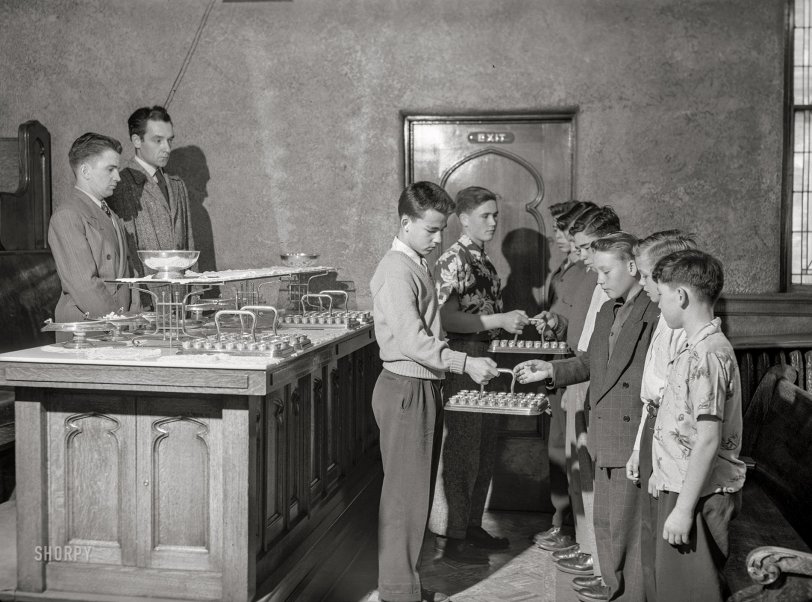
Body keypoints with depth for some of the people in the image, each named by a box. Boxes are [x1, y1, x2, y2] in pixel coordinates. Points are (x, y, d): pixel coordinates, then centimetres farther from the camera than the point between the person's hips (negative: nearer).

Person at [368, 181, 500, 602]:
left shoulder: (417, 265, 14)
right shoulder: (396, 270, -16)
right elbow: (412, 341, -24)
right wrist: (464, 363, -25)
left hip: (423, 388, 10)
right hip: (405, 389, -10)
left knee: (416, 491, 16)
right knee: (405, 493, -2)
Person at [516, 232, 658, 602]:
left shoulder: (657, 314, -17)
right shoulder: (606, 313, 12)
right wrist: (551, 370, 10)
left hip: (636, 440, -9)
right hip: (606, 437, 9)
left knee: (626, 526, 1)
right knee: (604, 522, 20)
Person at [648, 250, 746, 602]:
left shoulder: (706, 355, -21)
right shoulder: (696, 347, 11)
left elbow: (708, 440, -23)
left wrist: (683, 508, -21)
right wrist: (662, 472, 22)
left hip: (697, 495, -10)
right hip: (679, 486, 10)